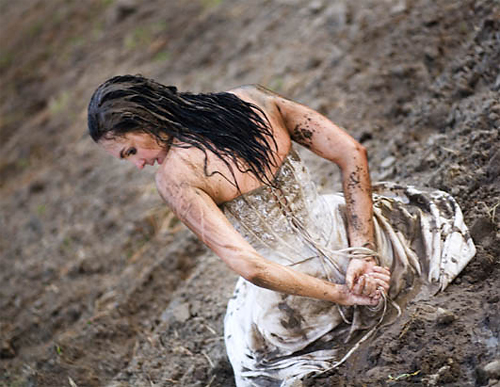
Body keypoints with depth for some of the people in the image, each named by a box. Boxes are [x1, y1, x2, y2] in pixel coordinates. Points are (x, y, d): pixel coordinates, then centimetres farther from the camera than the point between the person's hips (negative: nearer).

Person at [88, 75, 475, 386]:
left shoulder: (174, 174, -21)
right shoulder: (253, 99, -6)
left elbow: (248, 266, -27)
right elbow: (352, 153, -7)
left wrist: (341, 294, -17)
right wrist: (361, 253, -9)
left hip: (297, 309, -4)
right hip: (344, 242, 4)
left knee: (242, 324, 35)